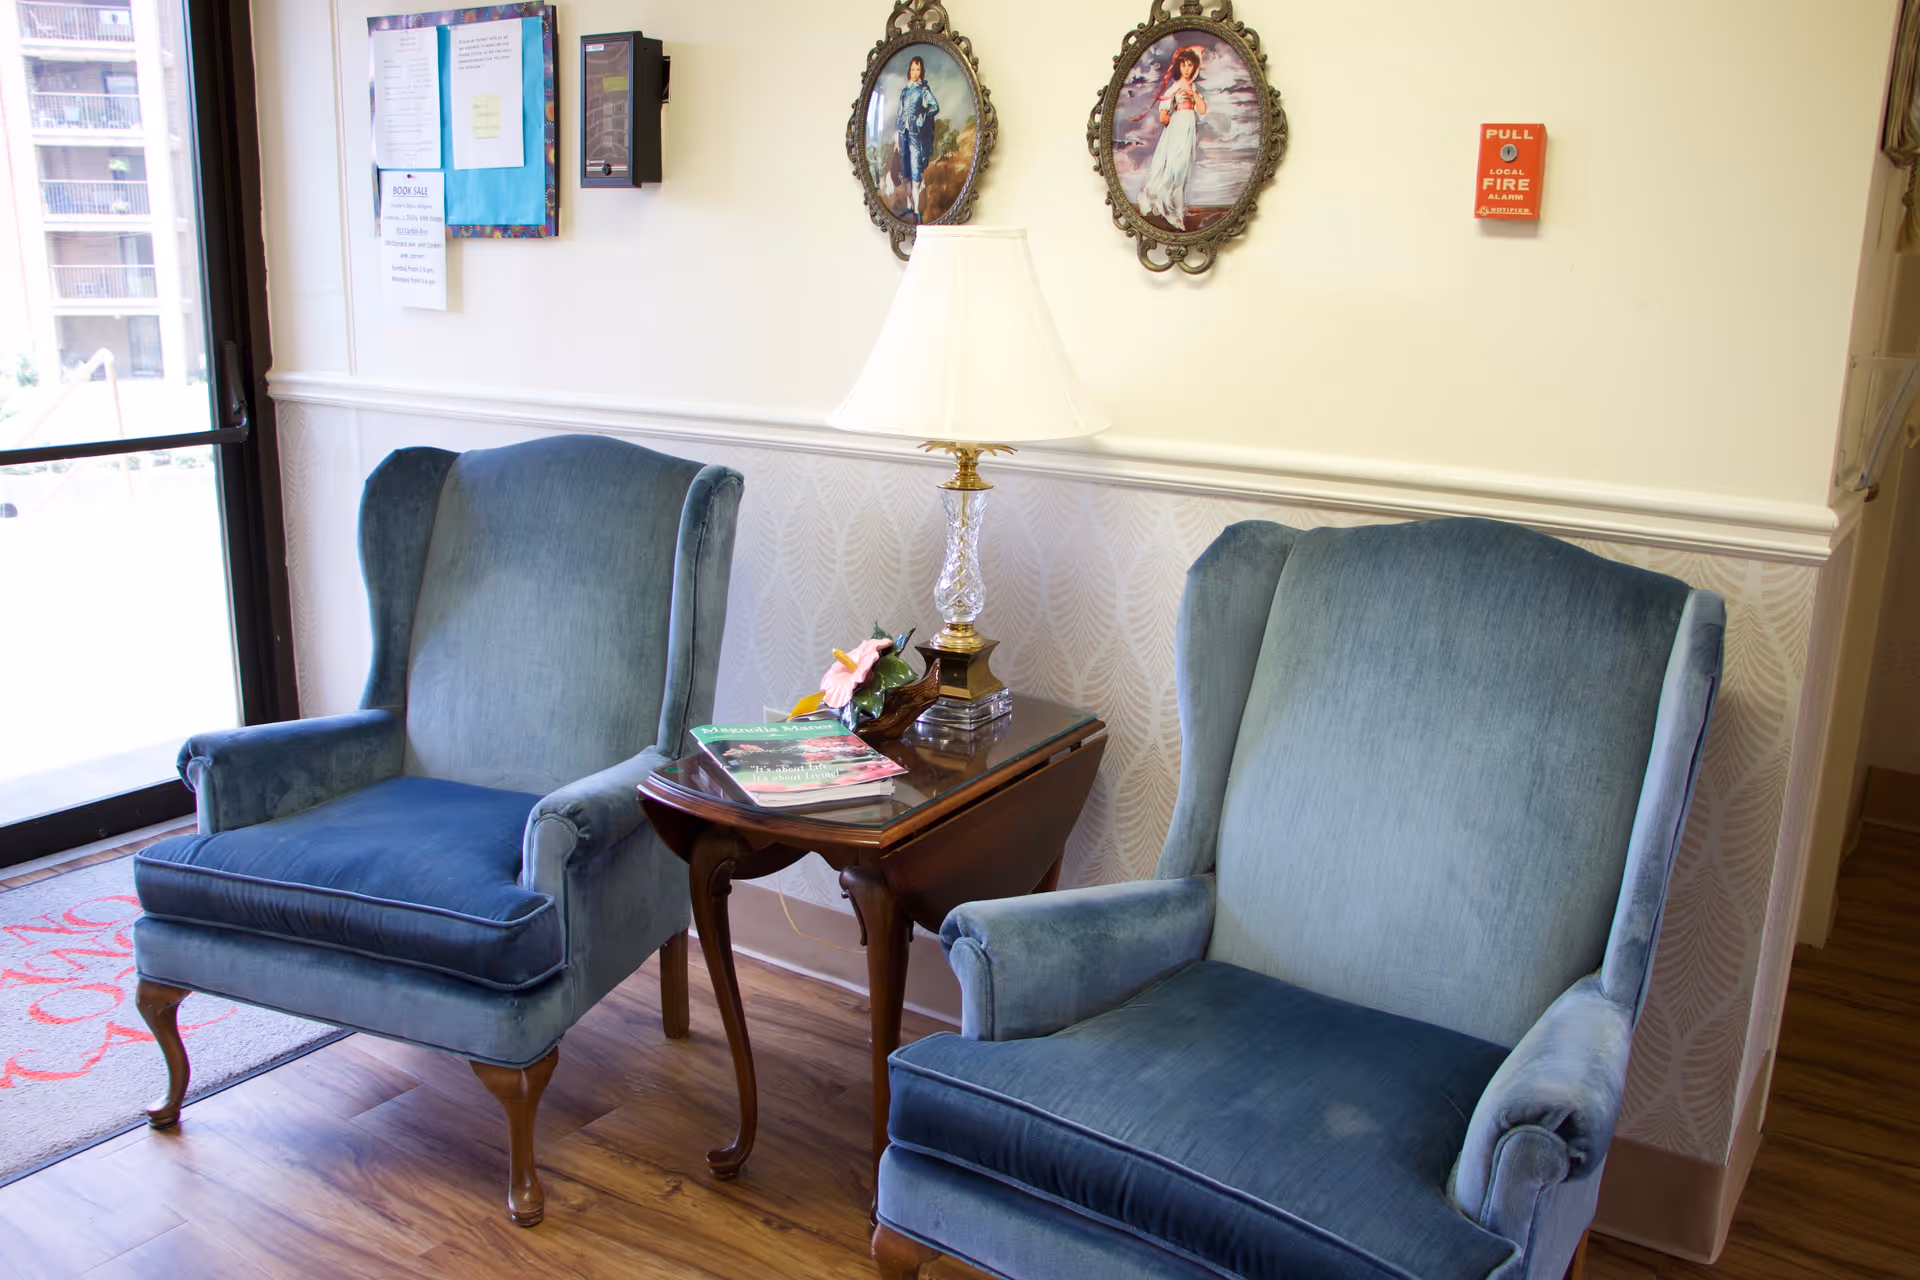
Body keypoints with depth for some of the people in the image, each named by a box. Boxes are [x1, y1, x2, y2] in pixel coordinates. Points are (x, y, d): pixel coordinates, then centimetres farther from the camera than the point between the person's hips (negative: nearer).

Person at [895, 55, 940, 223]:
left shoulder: (923, 89, -1)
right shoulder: (904, 91, 16)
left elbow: (935, 107, -10)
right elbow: (900, 114, 18)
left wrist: (922, 117, -15)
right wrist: (898, 137, 14)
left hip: (916, 134, -6)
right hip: (904, 133, 6)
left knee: (916, 171, -10)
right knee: (906, 172, 9)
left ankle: (918, 210, -11)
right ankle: (909, 206, 17)